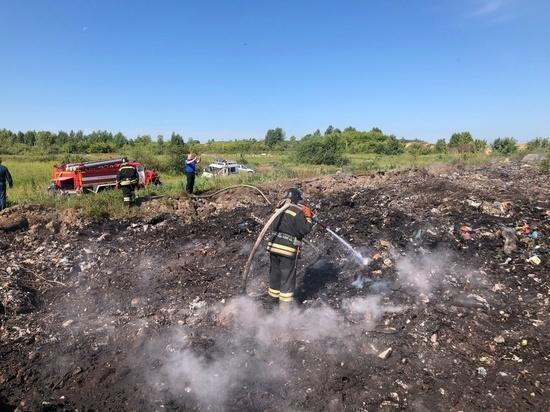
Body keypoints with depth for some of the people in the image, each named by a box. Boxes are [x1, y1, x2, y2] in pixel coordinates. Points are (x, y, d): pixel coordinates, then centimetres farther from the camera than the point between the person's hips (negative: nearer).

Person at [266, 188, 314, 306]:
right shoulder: (298, 212, -11)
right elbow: (305, 230, -11)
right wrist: (308, 217, 3)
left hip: (273, 246, 6)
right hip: (288, 249, -6)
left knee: (275, 273, 19)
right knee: (287, 278, 5)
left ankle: (274, 297, 33)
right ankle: (285, 303, 10)